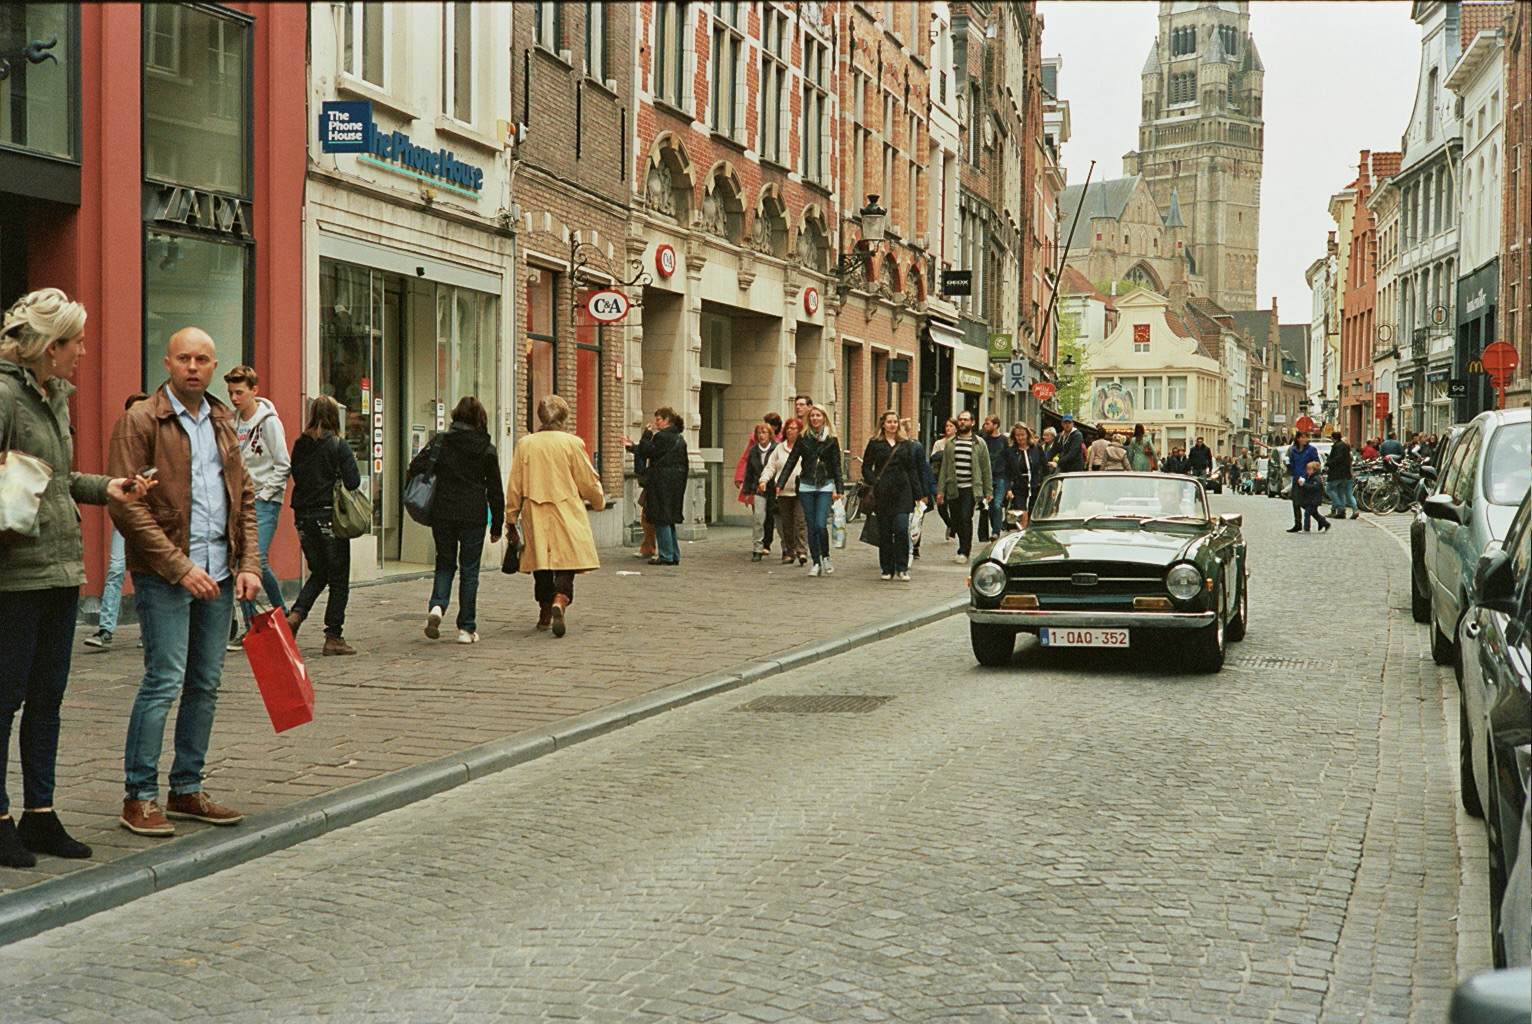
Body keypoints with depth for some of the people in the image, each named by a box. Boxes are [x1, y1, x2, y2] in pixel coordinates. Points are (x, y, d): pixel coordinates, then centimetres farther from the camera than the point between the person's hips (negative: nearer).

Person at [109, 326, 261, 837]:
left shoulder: (222, 422, 15)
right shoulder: (140, 421, -6)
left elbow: (245, 497, 18)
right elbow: (125, 505, -12)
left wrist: (249, 564, 6)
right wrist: (179, 566, -16)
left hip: (219, 573, 6)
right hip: (164, 574, -6)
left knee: (206, 684, 9)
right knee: (164, 680, -8)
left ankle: (187, 789, 18)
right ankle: (139, 797, 1)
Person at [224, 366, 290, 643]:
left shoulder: (269, 422, -7)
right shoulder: (232, 423, 11)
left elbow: (283, 466, -8)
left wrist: (263, 495, -11)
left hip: (265, 502, -6)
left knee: (258, 561, -17)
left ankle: (282, 614, 3)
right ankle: (250, 628, 10)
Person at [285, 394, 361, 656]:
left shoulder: (299, 445, 4)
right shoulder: (338, 445, -10)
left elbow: (296, 476, 12)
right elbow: (353, 481, -15)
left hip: (303, 517, 5)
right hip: (329, 516, -5)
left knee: (319, 572, 21)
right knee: (339, 580, 3)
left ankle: (295, 614, 0)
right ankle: (334, 638, 3)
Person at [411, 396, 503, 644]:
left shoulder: (440, 441, 1)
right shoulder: (487, 449, 0)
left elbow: (414, 468, -9)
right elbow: (495, 491, 2)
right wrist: (497, 526, 9)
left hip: (442, 513, 1)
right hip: (473, 515, -1)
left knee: (444, 564, 17)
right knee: (469, 571, 6)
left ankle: (436, 606, -9)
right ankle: (466, 629, 7)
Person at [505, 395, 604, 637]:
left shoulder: (525, 444, 1)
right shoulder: (572, 443, -5)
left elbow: (515, 485, 5)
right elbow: (588, 481, 2)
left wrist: (511, 517, 14)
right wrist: (599, 500, 22)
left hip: (535, 516, 3)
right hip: (567, 514, -3)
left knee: (541, 565, 13)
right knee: (565, 564, -3)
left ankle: (545, 613, 19)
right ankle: (560, 601, -27)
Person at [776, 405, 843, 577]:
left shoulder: (831, 440, 3)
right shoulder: (803, 438, 6)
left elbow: (836, 466, 5)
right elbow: (791, 461, 5)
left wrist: (839, 489, 0)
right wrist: (780, 483, -2)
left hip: (825, 486, -2)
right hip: (806, 486, 2)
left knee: (821, 524, -15)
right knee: (811, 526, 2)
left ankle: (825, 557, 6)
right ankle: (816, 563, 10)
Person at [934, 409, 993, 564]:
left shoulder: (979, 444, 6)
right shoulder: (950, 444, 14)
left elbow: (986, 469, 7)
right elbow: (944, 468, 12)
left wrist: (988, 492, 2)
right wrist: (940, 490, 4)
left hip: (970, 488, -3)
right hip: (953, 489, 3)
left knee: (966, 519, -14)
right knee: (955, 521, 4)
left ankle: (964, 551, -10)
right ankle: (964, 549, 19)